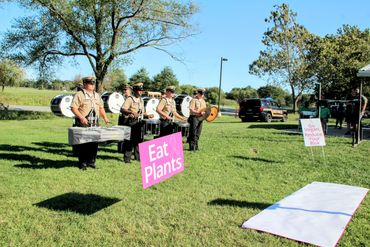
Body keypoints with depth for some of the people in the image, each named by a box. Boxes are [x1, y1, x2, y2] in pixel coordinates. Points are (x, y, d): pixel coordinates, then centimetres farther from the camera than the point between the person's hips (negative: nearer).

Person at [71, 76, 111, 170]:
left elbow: (101, 107, 23)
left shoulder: (97, 95, 18)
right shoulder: (79, 95, -3)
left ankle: (91, 161, 18)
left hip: (95, 124, 6)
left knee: (94, 143, 7)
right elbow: (73, 108, -10)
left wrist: (105, 118, 11)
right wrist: (81, 117, -21)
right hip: (83, 124, -6)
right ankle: (82, 163, 6)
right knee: (82, 144, -3)